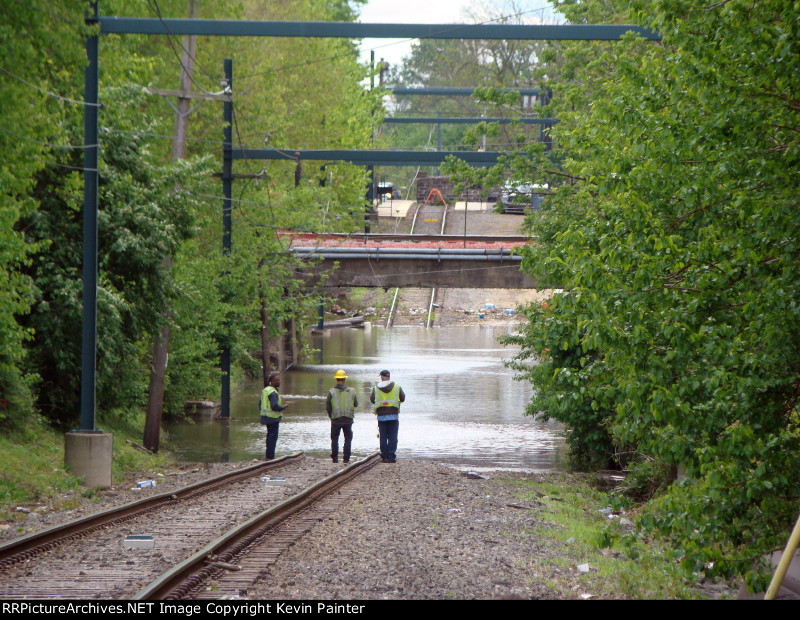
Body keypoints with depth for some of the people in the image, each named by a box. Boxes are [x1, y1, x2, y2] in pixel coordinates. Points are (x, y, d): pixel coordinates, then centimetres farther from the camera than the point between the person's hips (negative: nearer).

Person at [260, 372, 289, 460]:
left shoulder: (265, 390, 12)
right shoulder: (273, 392, -19)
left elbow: (261, 404, 18)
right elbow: (275, 406, -26)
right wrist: (284, 407, -11)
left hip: (266, 417, 10)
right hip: (273, 418, -10)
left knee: (270, 436, 16)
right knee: (273, 437, -7)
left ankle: (269, 456, 20)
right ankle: (270, 457, -7)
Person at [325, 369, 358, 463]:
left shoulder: (332, 391, -6)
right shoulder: (351, 391, -1)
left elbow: (327, 407, -4)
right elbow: (356, 404, 8)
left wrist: (331, 416, 12)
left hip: (336, 419, -1)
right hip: (348, 419, 1)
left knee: (334, 438, 12)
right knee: (348, 438, 11)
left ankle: (334, 458, 8)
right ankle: (346, 458, 6)